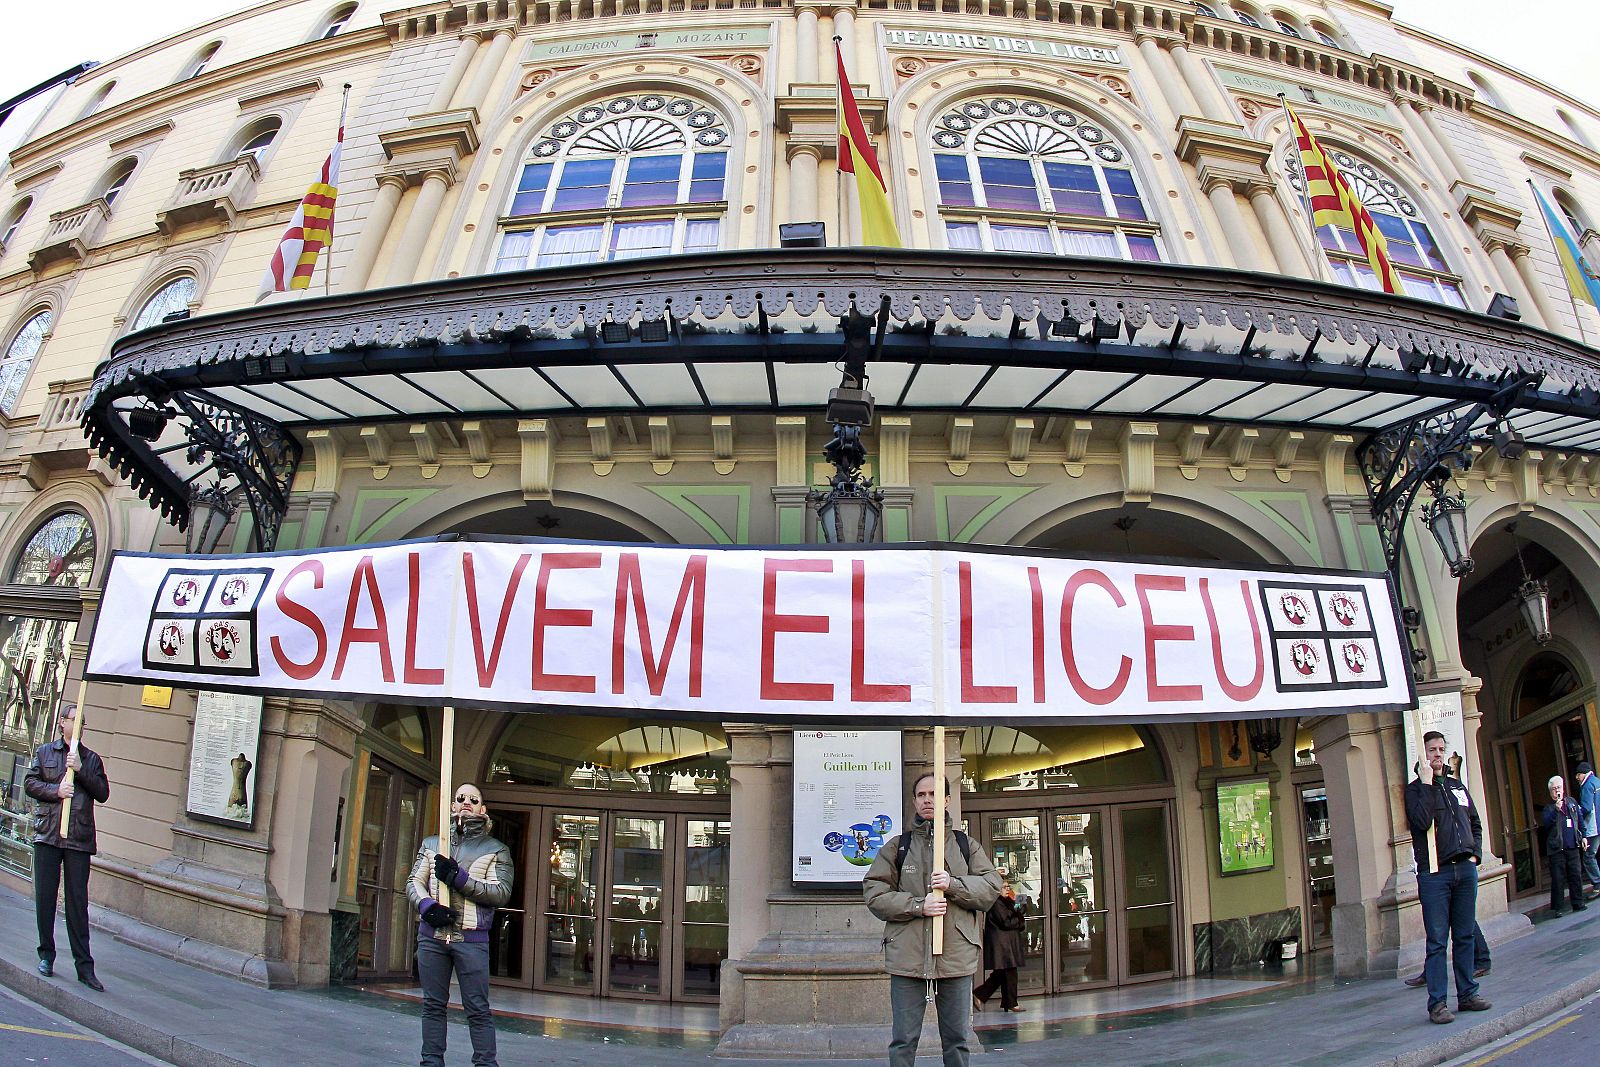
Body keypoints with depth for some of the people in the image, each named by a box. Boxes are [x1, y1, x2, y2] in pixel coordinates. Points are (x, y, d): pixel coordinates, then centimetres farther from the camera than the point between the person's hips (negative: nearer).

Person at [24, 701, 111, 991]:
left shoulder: (92, 759, 11)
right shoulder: (44, 753, 10)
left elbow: (103, 793, 3)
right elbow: (30, 783, 4)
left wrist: (80, 770, -9)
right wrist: (55, 790, -13)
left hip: (80, 838, 0)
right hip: (47, 835, 0)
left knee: (78, 901, 0)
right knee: (45, 896, 4)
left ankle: (84, 965, 2)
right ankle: (46, 954, 21)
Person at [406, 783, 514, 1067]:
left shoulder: (495, 850, 6)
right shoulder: (432, 844, 16)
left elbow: (501, 892, -4)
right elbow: (413, 882, 11)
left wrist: (459, 878, -14)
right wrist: (426, 905, -11)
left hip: (471, 939, -3)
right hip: (431, 935, 3)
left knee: (478, 1009, -3)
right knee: (433, 1004, 9)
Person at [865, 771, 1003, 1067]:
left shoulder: (966, 845, 11)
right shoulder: (897, 846, 5)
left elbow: (991, 886, 4)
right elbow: (874, 894, -1)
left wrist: (954, 885, -13)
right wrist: (918, 906, -14)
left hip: (956, 956, 2)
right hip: (907, 956, -1)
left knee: (956, 1039, 12)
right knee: (903, 1041, 4)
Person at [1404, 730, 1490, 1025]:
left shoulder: (1457, 786, 17)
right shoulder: (1415, 789, 0)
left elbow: (1475, 823, 23)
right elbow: (1422, 821, -18)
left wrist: (1475, 854, 9)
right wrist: (1427, 783, -15)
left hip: (1465, 870, 5)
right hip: (1434, 873, -5)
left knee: (1464, 936, 9)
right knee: (1437, 941, -4)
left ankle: (1467, 994, 18)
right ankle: (1437, 1003, -3)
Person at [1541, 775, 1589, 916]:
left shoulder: (1572, 802, 12)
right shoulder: (1549, 807, -1)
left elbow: (1580, 820, 20)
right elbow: (1546, 822, -17)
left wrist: (1583, 836, 15)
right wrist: (1556, 809, -26)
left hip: (1573, 847, 4)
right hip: (1557, 848, -4)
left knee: (1576, 875, 7)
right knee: (1558, 878, -2)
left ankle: (1578, 904, 19)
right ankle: (1557, 908, 4)